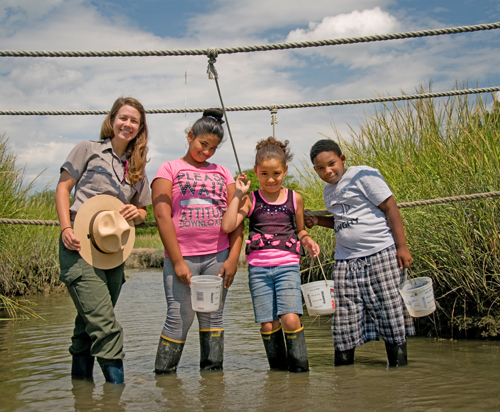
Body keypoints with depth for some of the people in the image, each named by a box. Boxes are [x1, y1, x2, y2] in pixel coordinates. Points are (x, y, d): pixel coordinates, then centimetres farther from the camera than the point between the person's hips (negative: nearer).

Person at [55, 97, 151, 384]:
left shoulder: (137, 166, 19)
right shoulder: (89, 149, 5)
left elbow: (142, 212, 22)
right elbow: (63, 187, 4)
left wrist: (136, 213, -3)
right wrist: (66, 228, -9)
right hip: (80, 243, -5)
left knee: (90, 322, 10)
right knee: (104, 324, -15)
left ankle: (80, 381, 21)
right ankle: (117, 383, -12)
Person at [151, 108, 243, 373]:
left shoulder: (222, 173, 16)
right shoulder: (170, 169, 6)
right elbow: (162, 216, -4)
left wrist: (233, 257, -2)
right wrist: (177, 262, -10)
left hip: (218, 257, 3)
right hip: (182, 257, -3)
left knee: (213, 319, 5)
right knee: (180, 319, -6)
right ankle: (163, 376, 6)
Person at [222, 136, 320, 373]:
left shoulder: (295, 199, 10)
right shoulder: (251, 200, 5)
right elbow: (228, 226, -9)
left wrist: (307, 240, 2)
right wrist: (238, 194, -6)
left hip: (287, 265, 0)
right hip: (258, 267, 0)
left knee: (291, 319, -15)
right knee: (267, 324, -1)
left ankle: (299, 366, 3)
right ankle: (277, 367, 18)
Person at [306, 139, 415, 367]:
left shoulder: (364, 175, -6)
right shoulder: (328, 191, 17)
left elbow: (390, 208, -8)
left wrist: (402, 247, -13)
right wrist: (319, 220, 12)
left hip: (381, 254, -6)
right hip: (346, 261, 6)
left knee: (390, 311, -3)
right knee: (344, 318, 4)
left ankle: (398, 365, 10)